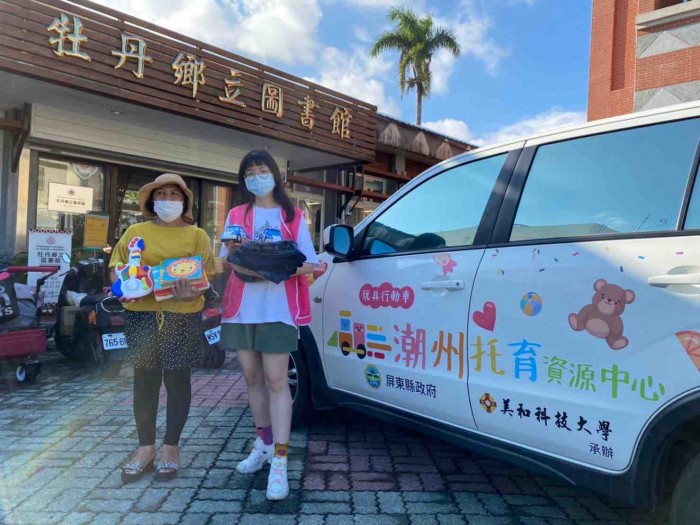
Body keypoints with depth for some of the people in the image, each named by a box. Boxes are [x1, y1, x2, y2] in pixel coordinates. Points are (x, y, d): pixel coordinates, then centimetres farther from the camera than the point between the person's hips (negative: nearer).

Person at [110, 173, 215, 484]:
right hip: (141, 313, 2)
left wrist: (191, 292, -22)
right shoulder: (135, 232, 11)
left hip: (182, 315, -1)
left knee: (177, 380, 6)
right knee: (144, 380, 7)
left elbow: (206, 275, -1)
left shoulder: (197, 235, 6)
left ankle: (171, 447, 19)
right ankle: (146, 448, 19)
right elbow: (117, 267, 8)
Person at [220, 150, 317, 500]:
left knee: (275, 379, -7)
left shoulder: (293, 216, 7)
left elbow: (309, 264, 2)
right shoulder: (236, 215, 15)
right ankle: (264, 443, 28)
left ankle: (280, 461, -5)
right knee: (252, 377, 11)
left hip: (278, 308, -3)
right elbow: (227, 260, 9)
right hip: (241, 307, 4)